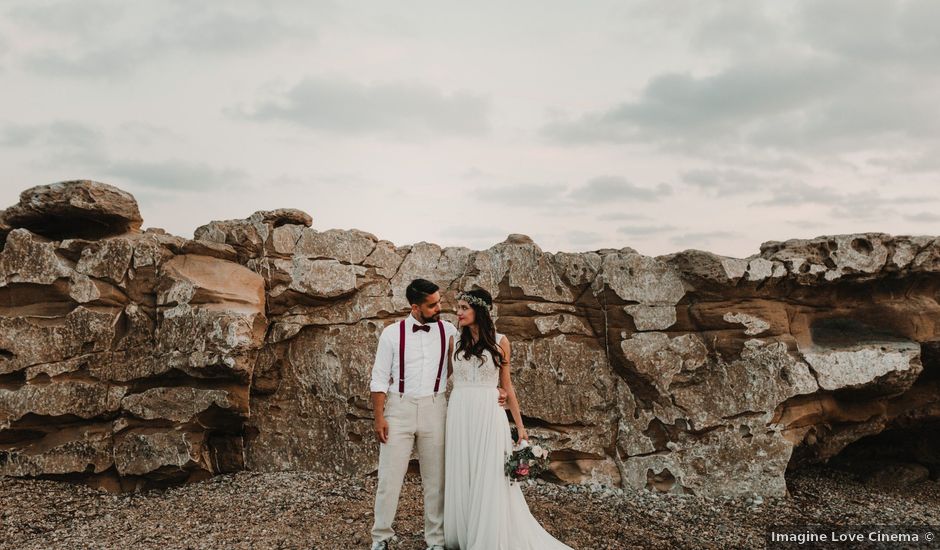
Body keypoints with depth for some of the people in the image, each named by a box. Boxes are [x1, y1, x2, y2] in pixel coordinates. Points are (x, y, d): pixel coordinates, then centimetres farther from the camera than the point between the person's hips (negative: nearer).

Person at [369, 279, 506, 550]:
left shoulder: (448, 331, 1)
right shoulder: (392, 333, -4)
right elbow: (380, 378, -2)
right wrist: (379, 417, -7)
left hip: (435, 409, 2)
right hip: (399, 408, -1)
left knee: (435, 478, 8)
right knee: (389, 476, 2)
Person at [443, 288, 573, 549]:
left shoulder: (499, 341, 1)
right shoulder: (455, 341, 6)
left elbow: (506, 385, 6)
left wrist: (520, 426, 5)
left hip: (489, 415, -2)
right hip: (460, 415, 2)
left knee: (490, 478, 1)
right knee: (461, 477, 8)